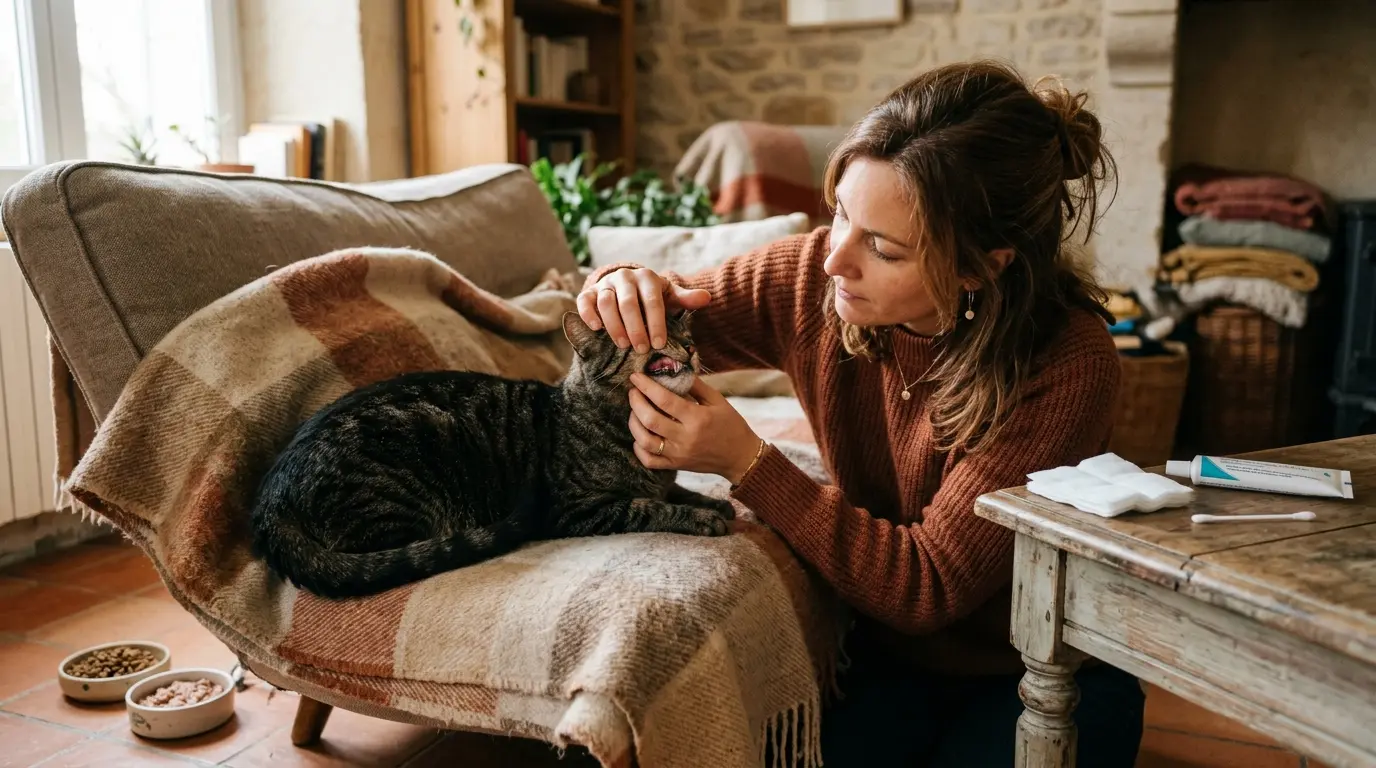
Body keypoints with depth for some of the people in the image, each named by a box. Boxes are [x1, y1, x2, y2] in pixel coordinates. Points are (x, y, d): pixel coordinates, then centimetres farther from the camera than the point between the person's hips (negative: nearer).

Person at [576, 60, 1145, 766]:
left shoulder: (1067, 365, -27)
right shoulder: (812, 277, -15)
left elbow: (930, 586, -24)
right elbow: (652, 333, 0)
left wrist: (746, 463, -30)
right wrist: (623, 290, -24)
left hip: (1043, 678, -1)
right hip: (888, 654, 2)